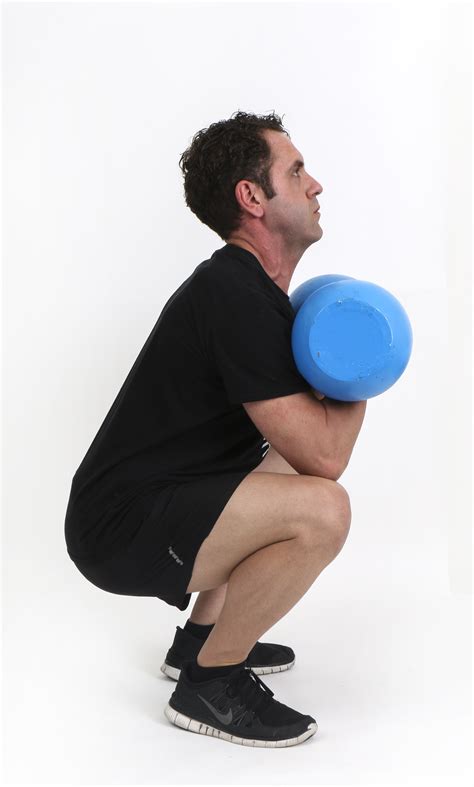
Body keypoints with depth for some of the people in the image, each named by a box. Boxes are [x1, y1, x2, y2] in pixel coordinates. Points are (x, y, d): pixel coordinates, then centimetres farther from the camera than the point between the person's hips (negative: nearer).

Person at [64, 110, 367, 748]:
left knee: (288, 470, 27)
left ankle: (200, 639, 26)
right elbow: (324, 455, -23)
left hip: (153, 494, 11)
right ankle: (208, 683, -4)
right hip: (121, 528, -11)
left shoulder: (251, 287, 11)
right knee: (322, 510, -27)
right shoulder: (236, 297, -21)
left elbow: (307, 443, 23)